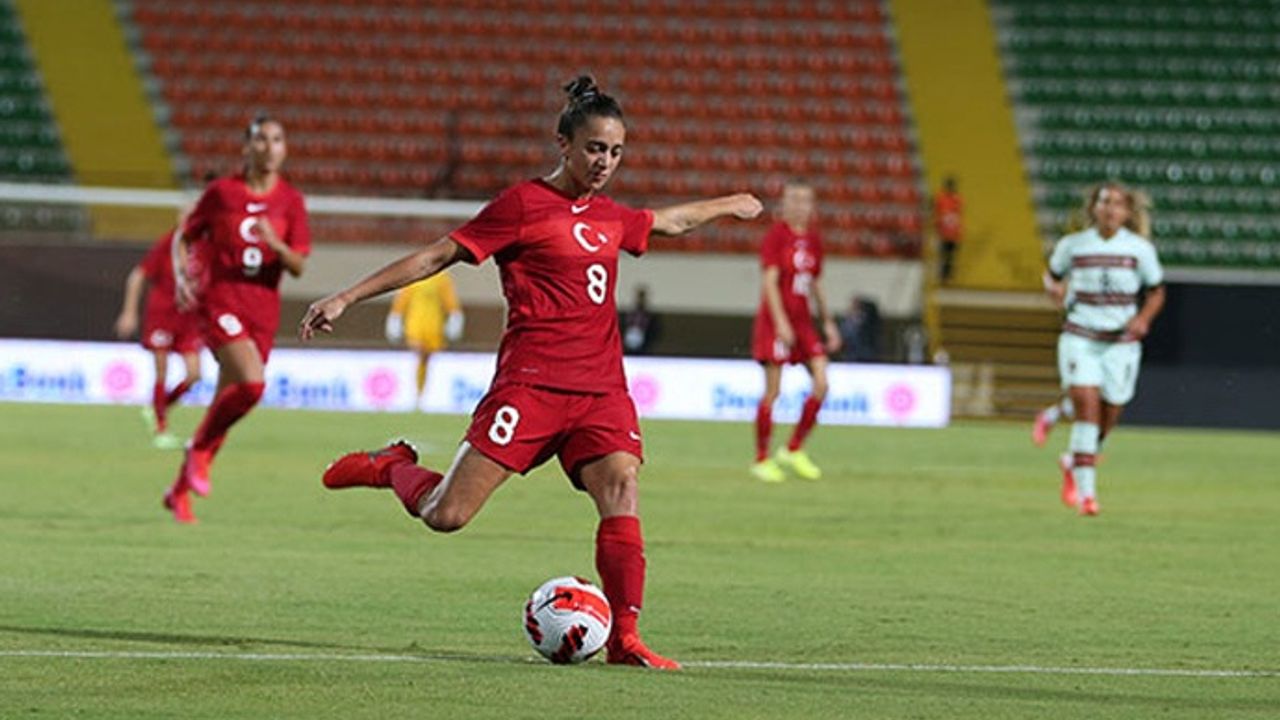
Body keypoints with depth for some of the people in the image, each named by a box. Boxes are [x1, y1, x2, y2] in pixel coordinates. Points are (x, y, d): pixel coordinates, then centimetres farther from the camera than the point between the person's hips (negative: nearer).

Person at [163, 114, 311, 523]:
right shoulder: (222, 192, 0)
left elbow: (299, 267, 0)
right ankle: (200, 449, -2)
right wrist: (181, 278, -6)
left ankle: (180, 492, 22)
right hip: (220, 302, -4)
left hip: (263, 310, 4)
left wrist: (275, 244, -20)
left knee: (225, 403, 7)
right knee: (252, 382, -26)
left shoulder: (290, 201, 5)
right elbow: (184, 238, 11)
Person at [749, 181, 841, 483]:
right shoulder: (776, 235, -8)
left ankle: (794, 450, 9)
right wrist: (780, 322, -21)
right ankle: (762, 460, 7)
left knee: (821, 385, -5)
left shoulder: (813, 239, 12)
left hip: (803, 321, 6)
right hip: (776, 320, -6)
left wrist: (828, 322, 20)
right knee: (772, 392, -4)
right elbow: (770, 281, -13)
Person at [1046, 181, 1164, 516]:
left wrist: (1143, 319, -9)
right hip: (1079, 337, -1)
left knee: (1107, 418, 6)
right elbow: (1054, 273, 21)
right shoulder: (1072, 245, 1)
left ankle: (1072, 465, 38)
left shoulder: (1140, 249, -1)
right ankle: (1086, 493, -18)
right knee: (1086, 404, -18)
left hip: (1121, 341, 1)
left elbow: (1156, 293, 7)